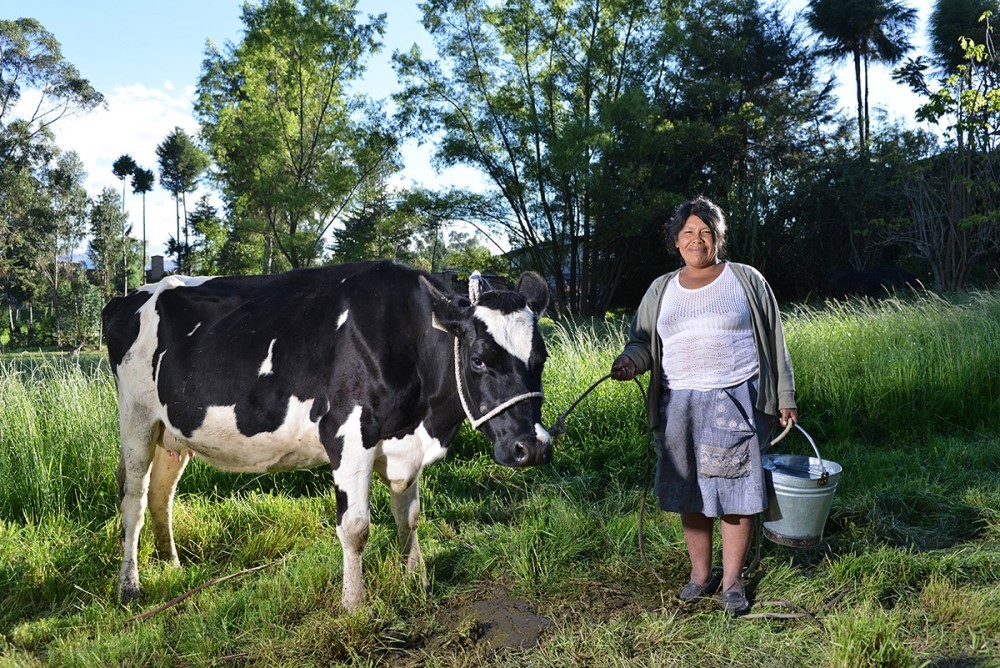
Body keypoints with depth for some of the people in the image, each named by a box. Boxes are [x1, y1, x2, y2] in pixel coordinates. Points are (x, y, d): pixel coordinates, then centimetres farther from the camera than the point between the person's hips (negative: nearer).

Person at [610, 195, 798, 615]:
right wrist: (630, 360, -11)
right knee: (690, 494, 8)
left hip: (736, 402, -3)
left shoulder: (747, 281, 5)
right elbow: (642, 340, 14)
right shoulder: (661, 289, 13)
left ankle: (733, 582, 13)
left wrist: (784, 398, 4)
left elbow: (773, 342, 6)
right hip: (679, 404, 3)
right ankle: (700, 574, 24)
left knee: (735, 493, -1)